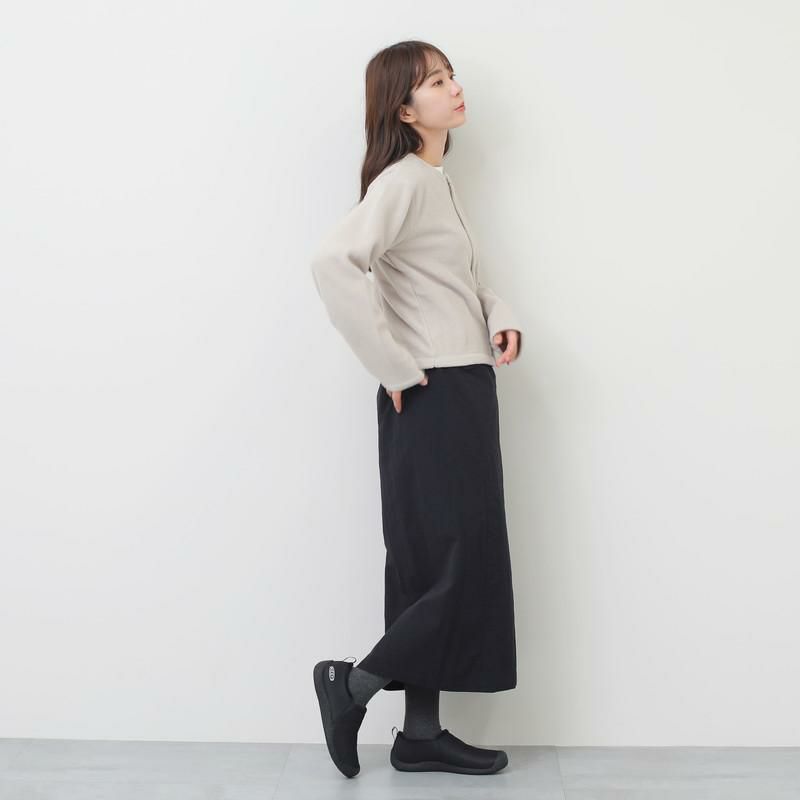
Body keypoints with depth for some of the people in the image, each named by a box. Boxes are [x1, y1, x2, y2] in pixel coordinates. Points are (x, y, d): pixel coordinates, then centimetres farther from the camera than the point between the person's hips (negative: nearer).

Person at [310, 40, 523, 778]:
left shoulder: (441, 183, 17)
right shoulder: (402, 181, -12)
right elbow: (334, 263, -27)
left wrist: (501, 317, 4)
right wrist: (394, 367, -21)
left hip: (468, 391, 9)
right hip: (434, 398, -9)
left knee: (441, 565, 11)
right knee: (463, 566, -5)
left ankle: (422, 734, 21)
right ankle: (352, 684, 11)